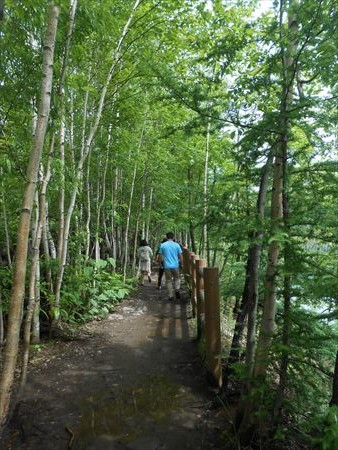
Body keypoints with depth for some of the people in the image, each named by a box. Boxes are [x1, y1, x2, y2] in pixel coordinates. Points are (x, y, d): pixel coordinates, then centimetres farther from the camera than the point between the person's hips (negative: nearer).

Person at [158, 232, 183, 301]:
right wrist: (181, 264, 13)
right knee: (177, 278, 19)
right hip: (175, 266, 0)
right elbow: (180, 256, 0)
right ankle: (177, 290, -4)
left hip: (167, 266, 0)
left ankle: (171, 296, 9)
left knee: (169, 281, 9)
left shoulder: (162, 245, -1)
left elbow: (160, 257, 2)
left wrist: (162, 262, 17)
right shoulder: (177, 245, -1)